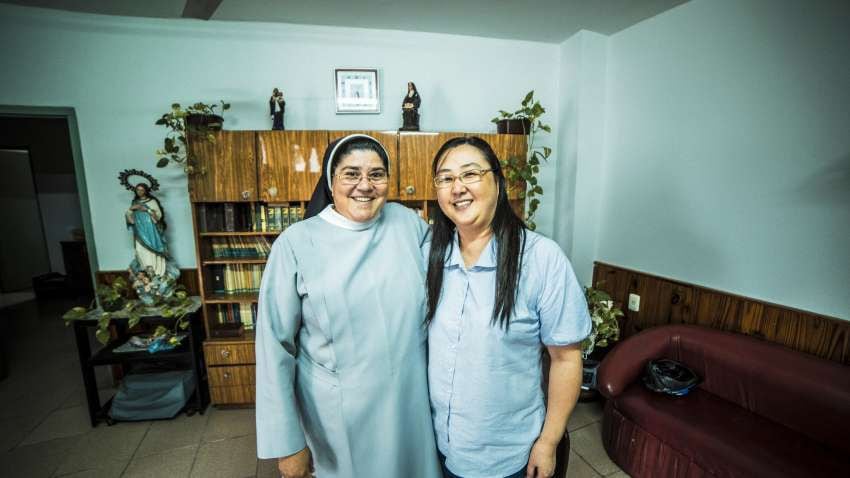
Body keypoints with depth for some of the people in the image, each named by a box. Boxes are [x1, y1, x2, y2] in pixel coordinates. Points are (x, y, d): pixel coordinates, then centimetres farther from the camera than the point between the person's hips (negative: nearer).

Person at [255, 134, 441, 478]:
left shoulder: (408, 222, -6)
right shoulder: (296, 243, -14)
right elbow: (275, 345, -9)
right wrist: (286, 442, -7)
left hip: (411, 401, 3)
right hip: (340, 413, -2)